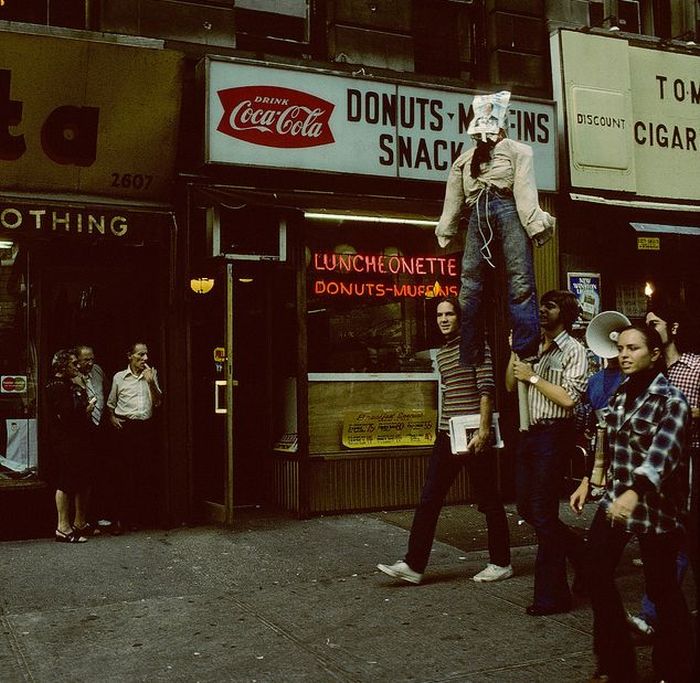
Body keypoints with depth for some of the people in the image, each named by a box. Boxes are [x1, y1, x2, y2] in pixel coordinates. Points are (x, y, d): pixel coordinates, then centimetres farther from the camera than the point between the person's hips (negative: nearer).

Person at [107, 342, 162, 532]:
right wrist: (112, 417, 0)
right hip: (126, 428, -2)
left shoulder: (152, 375, 12)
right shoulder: (119, 377, 8)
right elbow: (110, 404, 18)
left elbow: (158, 402, 7)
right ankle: (121, 518, 0)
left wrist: (151, 382, -6)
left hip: (146, 427, 2)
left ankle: (139, 515, 12)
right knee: (125, 472, -5)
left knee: (145, 473, 2)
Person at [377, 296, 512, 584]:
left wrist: (483, 431, -19)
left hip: (474, 436, -7)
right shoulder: (441, 355, 16)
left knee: (489, 501, 5)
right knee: (428, 500, 3)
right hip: (447, 434, 8)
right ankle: (414, 565, 6)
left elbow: (486, 389, -13)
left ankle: (501, 563, 18)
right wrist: (446, 430, 18)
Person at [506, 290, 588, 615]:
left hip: (554, 435, -8)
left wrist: (533, 377, -12)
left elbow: (568, 398, -17)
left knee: (543, 513, -4)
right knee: (526, 507, 13)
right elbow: (510, 386, 16)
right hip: (530, 433, 8)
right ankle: (579, 553, 32)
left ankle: (551, 595, 7)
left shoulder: (573, 351, -6)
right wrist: (515, 351, 5)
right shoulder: (535, 349, 15)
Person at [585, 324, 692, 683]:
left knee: (662, 587, 3)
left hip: (655, 505, -6)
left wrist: (635, 493, -43)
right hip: (614, 498, 7)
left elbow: (662, 452, -28)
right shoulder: (620, 394, 9)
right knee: (597, 574, 2)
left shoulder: (670, 400, -13)